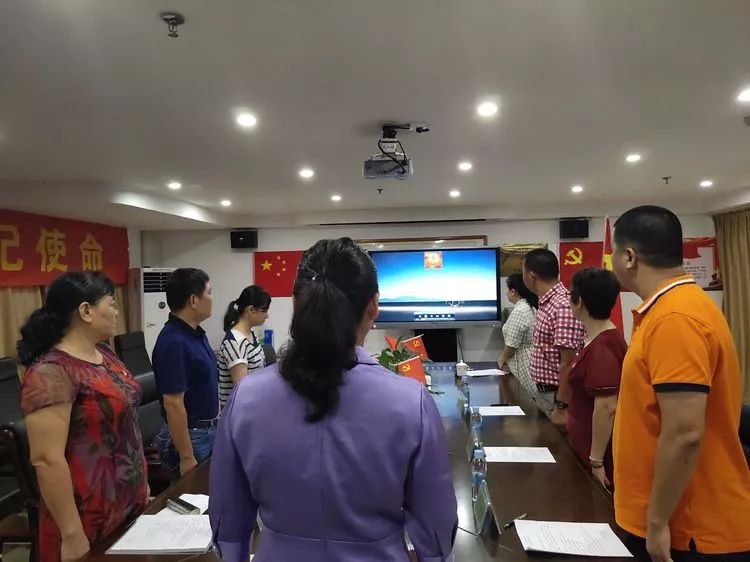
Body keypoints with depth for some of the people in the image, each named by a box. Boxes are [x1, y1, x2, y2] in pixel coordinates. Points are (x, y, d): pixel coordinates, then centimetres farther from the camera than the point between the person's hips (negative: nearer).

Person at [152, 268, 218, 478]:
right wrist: (186, 458, -22)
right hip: (189, 436, -9)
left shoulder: (196, 333, 4)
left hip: (208, 431, 9)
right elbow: (173, 404, -25)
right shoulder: (174, 343, -25)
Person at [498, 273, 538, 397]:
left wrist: (501, 360, 0)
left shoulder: (519, 311, -21)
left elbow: (512, 345, -18)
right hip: (531, 359, 10)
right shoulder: (531, 307, 10)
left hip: (523, 364, -9)